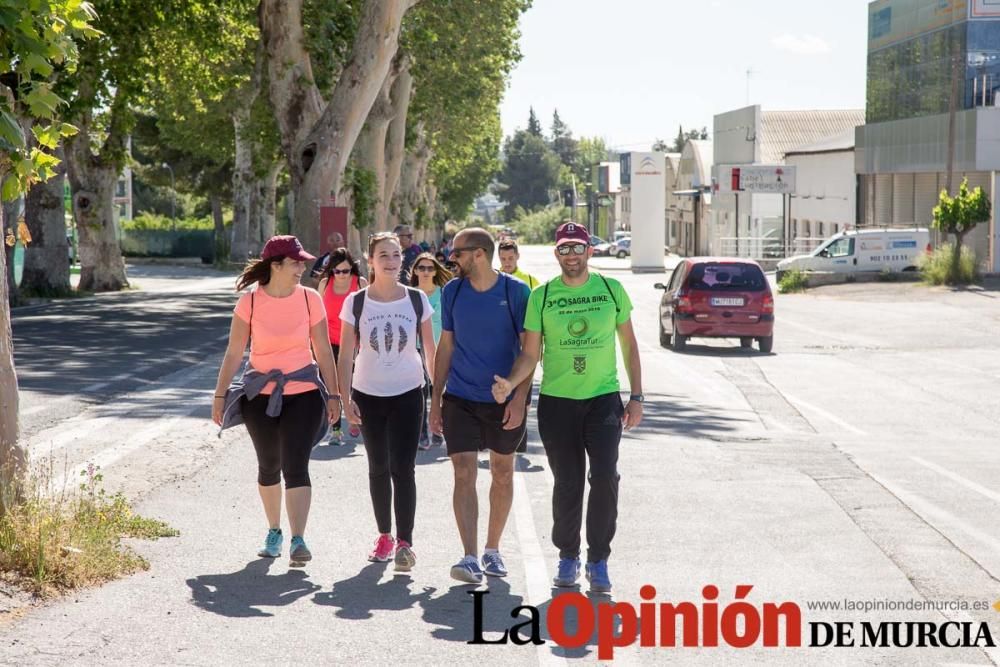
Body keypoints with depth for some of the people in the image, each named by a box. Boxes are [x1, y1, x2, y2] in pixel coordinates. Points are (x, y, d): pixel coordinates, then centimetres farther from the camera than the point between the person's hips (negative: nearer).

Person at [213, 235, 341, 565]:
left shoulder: (310, 299, -4)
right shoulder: (250, 302, -6)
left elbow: (324, 352, 3)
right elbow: (233, 353, -1)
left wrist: (333, 394, 3)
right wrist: (219, 396, -2)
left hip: (303, 394, -1)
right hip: (260, 397, 1)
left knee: (295, 466, -12)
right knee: (268, 466, 14)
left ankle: (298, 540, -15)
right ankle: (274, 533, 32)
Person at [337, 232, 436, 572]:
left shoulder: (417, 300, -2)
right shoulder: (355, 302, -3)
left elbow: (430, 350, 4)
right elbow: (345, 355, -1)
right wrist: (346, 398, -7)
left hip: (407, 394, -1)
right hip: (368, 395, 1)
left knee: (403, 469, -8)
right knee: (378, 469, 12)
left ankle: (405, 543, -7)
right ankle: (384, 536, 23)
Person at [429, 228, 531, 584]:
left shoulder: (516, 291, -8)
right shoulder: (452, 291, 2)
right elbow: (446, 347, 9)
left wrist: (519, 398, -15)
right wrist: (435, 399, 8)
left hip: (504, 400, -1)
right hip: (460, 399, 1)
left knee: (502, 475, 11)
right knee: (464, 474, -9)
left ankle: (492, 550, 27)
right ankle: (470, 558, -12)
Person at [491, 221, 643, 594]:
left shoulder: (611, 290, 4)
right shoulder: (541, 296, 1)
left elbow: (629, 345, 10)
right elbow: (530, 354, 1)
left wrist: (636, 396, 6)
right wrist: (510, 384, -18)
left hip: (603, 398, 0)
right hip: (556, 400, 0)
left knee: (605, 477, -12)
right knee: (567, 483, 5)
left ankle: (598, 560, 1)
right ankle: (568, 556, 23)